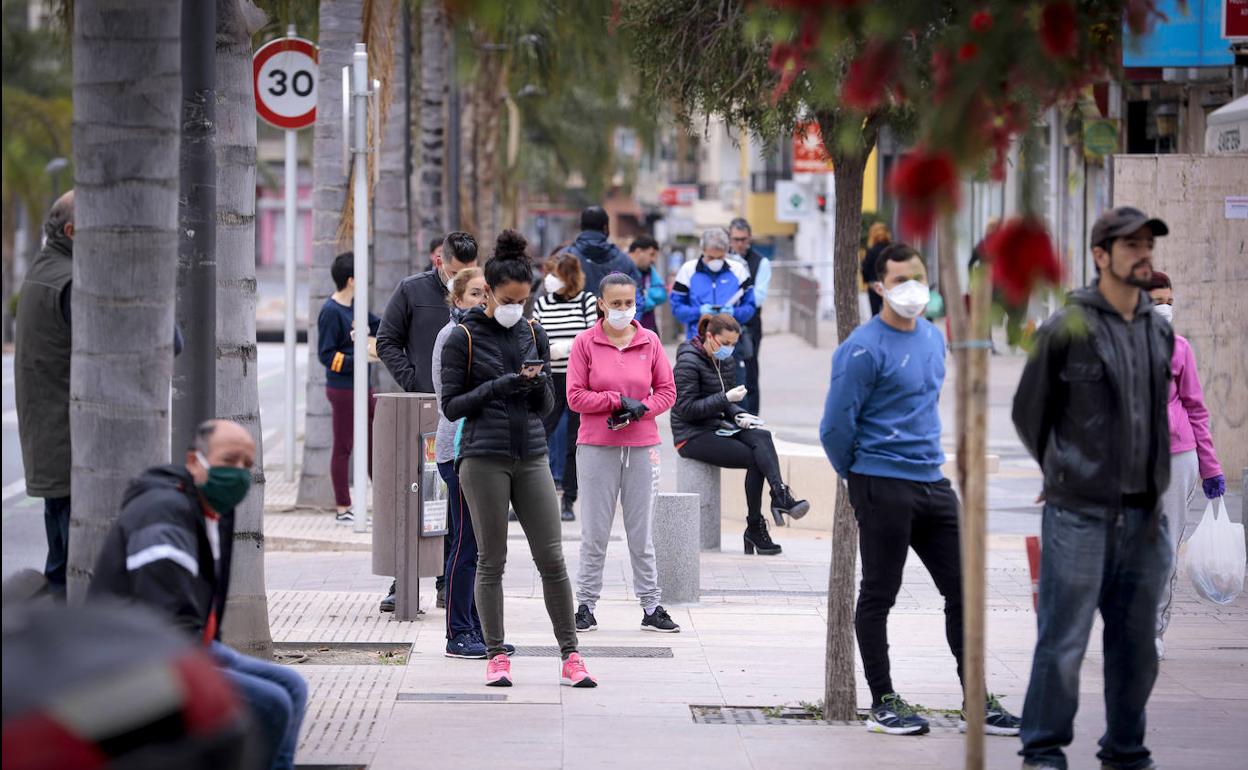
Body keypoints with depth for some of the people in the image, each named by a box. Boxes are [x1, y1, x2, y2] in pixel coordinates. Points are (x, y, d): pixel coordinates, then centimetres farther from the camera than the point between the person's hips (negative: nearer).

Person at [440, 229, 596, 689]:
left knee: (552, 557, 0)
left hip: (532, 457, 3)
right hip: (484, 458, -3)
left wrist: (537, 383, -9)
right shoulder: (464, 339, -1)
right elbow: (451, 405, -2)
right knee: (491, 562, 1)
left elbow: (547, 407, 13)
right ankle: (496, 657, 10)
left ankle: (570, 657, 4)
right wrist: (499, 386, -15)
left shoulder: (534, 335, 11)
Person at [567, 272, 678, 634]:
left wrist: (640, 408, -10)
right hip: (597, 447, -2)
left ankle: (651, 607, 11)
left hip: (641, 446, 2)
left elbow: (667, 391, 8)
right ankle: (586, 605, 9)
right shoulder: (585, 343, -1)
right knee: (594, 532, 2)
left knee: (642, 532, 6)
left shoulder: (649, 342, 5)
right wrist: (618, 401, -13)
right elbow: (575, 396, -4)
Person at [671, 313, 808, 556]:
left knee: (761, 437, -25)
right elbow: (686, 408, -16)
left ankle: (780, 497, -42)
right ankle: (754, 529, -19)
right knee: (755, 458, -22)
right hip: (692, 436, -7)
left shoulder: (725, 362, 13)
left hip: (717, 427, 7)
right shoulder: (688, 362, -11)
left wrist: (739, 415, -1)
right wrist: (726, 399, -21)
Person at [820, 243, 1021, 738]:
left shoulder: (933, 338, 11)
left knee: (963, 589, 8)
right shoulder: (864, 350, -14)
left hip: (932, 482, 8)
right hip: (882, 488, -8)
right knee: (879, 595, 2)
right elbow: (836, 426, -12)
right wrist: (860, 476, 2)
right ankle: (883, 704, 9)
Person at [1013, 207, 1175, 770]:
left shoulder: (1160, 332, 10)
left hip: (1144, 515, 5)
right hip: (1079, 514, -5)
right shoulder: (1068, 328, -6)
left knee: (1135, 642, 11)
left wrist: (1151, 478, 14)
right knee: (1063, 642, -4)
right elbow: (1027, 413, 3)